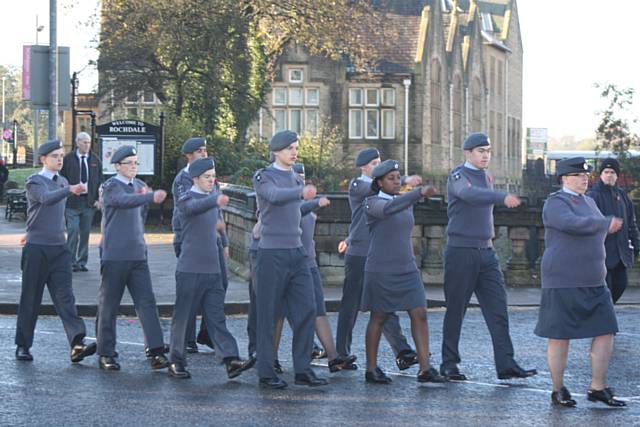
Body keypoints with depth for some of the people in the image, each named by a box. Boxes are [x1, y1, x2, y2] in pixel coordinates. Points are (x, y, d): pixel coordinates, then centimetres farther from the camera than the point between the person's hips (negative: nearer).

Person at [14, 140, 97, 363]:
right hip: (37, 248, -5)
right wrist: (70, 190, -47)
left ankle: (77, 344, -19)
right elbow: (46, 198, -30)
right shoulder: (34, 182, -7)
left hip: (59, 248, 5)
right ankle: (23, 345, 13)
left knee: (64, 296, -7)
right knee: (30, 298, 2)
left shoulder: (62, 182, 13)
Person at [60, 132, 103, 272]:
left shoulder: (95, 160, 10)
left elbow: (100, 180, 12)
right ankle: (71, 262, -3)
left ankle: (82, 262, 13)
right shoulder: (68, 159, -1)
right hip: (72, 202, -3)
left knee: (85, 232, 6)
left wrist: (98, 199, 3)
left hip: (89, 202, 3)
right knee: (73, 231, -9)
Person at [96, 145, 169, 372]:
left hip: (137, 255, 6)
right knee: (109, 306, 2)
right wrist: (151, 196, -45)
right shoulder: (110, 186, -8)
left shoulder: (139, 185, 14)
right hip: (114, 257, -6)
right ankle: (106, 354, 11)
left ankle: (156, 353, -7)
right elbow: (125, 200, -31)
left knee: (147, 302, -3)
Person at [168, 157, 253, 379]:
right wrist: (216, 201, -52)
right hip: (190, 269, -6)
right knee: (182, 317, 2)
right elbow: (195, 207, -33)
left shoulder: (212, 198, 14)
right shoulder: (187, 199, -9)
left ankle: (231, 360, -10)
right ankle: (176, 362, 11)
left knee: (216, 317, -1)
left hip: (212, 269, 6)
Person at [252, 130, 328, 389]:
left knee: (306, 311, 0)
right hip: (272, 254, -6)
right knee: (268, 315, -2)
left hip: (297, 253, 6)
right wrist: (301, 192, -43)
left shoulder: (297, 180, 16)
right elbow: (275, 195, -27)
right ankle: (266, 373, 4)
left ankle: (303, 370, 5)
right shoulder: (263, 177, -5)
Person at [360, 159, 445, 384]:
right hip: (381, 271, -6)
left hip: (407, 270, 6)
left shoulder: (406, 202, 12)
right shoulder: (373, 202, -9)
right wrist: (419, 193, -40)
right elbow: (388, 209, -32)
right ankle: (371, 369, 14)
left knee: (420, 314, -5)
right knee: (378, 318, 3)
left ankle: (425, 369, -5)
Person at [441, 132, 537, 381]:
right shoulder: (458, 176, -10)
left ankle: (506, 365, -4)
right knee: (455, 310, 0)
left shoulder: (486, 177, 15)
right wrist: (503, 197, -48)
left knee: (497, 309, -2)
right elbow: (471, 194, -33)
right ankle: (449, 364, 11)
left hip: (485, 251, 7)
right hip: (461, 251, -7)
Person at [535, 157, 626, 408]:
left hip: (593, 283, 7)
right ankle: (558, 391, 12)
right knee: (560, 337, 1)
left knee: (605, 332, 0)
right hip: (562, 284, -7)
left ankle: (598, 388, 7)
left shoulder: (588, 202, 16)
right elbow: (573, 224, -29)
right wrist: (606, 224, -22)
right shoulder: (555, 204, -10)